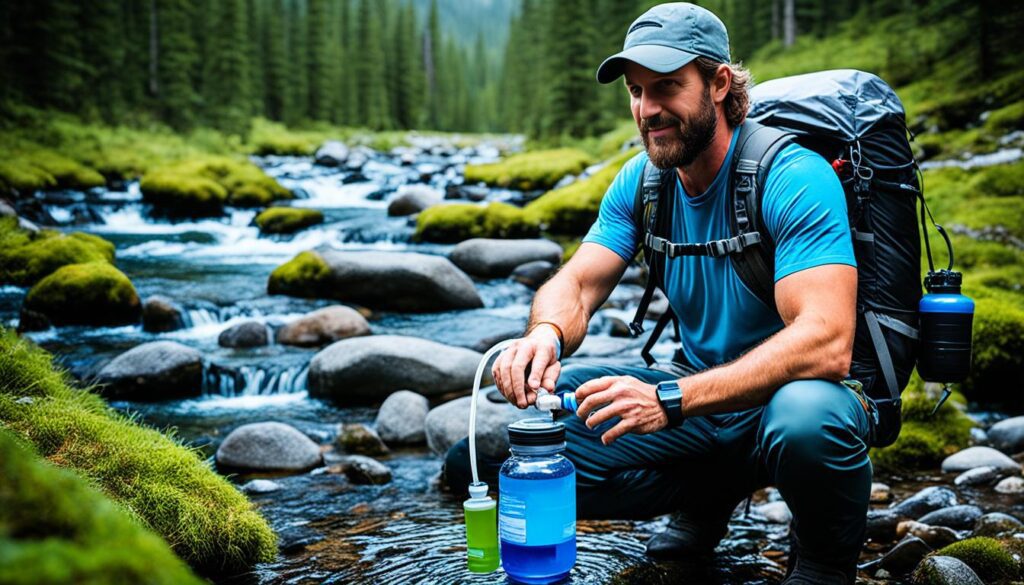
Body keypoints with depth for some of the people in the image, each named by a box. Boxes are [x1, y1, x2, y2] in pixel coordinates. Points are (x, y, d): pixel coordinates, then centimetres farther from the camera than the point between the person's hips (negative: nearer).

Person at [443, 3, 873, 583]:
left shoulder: (796, 178, -21)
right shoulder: (641, 181, 0)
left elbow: (826, 344, -32)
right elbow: (577, 284, -5)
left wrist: (670, 399, -41)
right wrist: (547, 334, -31)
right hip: (700, 394, 6)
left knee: (806, 418, -42)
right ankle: (709, 496, 10)